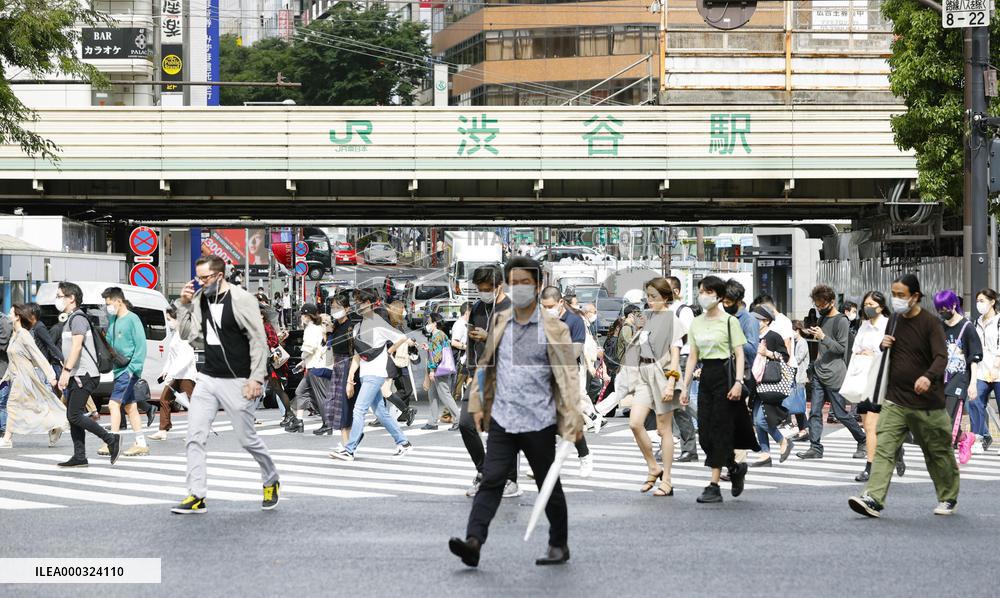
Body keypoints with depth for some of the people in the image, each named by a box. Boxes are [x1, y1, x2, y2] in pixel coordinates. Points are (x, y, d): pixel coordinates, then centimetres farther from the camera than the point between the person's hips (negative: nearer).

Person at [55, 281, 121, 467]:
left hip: (84, 375, -10)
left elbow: (77, 346, -21)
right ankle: (79, 457, 7)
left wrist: (66, 371, -26)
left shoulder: (78, 318, -11)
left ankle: (111, 439, -8)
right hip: (77, 375, 10)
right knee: (73, 416, 6)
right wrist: (64, 375, 23)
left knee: (74, 415, -14)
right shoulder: (70, 319, 20)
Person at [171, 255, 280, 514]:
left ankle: (271, 482, 28)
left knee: (247, 438, 4)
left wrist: (256, 378, -15)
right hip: (207, 378, 6)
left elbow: (259, 340, -11)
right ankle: (196, 497, -1)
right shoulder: (200, 299, 6)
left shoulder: (241, 299, -12)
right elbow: (187, 334, 9)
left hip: (236, 382, -6)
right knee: (194, 437, -4)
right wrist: (183, 305, -4)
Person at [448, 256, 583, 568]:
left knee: (548, 485, 9)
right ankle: (473, 541, -18)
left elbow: (567, 375, -7)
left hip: (538, 422, -3)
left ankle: (559, 545, 23)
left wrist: (573, 419, -14)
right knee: (491, 481, -9)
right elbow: (484, 364, 16)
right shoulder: (498, 323, 8)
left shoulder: (554, 329, -4)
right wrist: (478, 405, 11)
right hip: (502, 420, 3)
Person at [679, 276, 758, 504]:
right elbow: (693, 357, 14)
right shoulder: (696, 323, 12)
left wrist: (738, 382, -19)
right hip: (706, 376, 6)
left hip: (724, 375, -6)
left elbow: (739, 355, -8)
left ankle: (714, 486, -3)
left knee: (720, 430, -6)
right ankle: (735, 468, 24)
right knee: (704, 433, 2)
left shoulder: (729, 321, -5)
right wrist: (684, 387, 9)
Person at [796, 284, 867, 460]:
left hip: (834, 375, -8)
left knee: (840, 414, -1)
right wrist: (812, 334, 12)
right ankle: (815, 448, 0)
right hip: (819, 373, 8)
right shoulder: (822, 318, 14)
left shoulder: (842, 321, -11)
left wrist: (823, 337, -23)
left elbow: (842, 348, -14)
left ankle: (863, 441, 17)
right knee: (815, 412, 0)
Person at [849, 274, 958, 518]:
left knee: (938, 453, 10)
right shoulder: (895, 321, 9)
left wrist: (928, 377, -44)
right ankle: (873, 499, -18)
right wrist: (884, 345, 0)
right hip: (895, 400, 5)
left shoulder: (930, 324, -11)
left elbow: (941, 357, -23)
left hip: (927, 404, -5)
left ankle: (948, 499, 29)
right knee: (884, 448, -11)